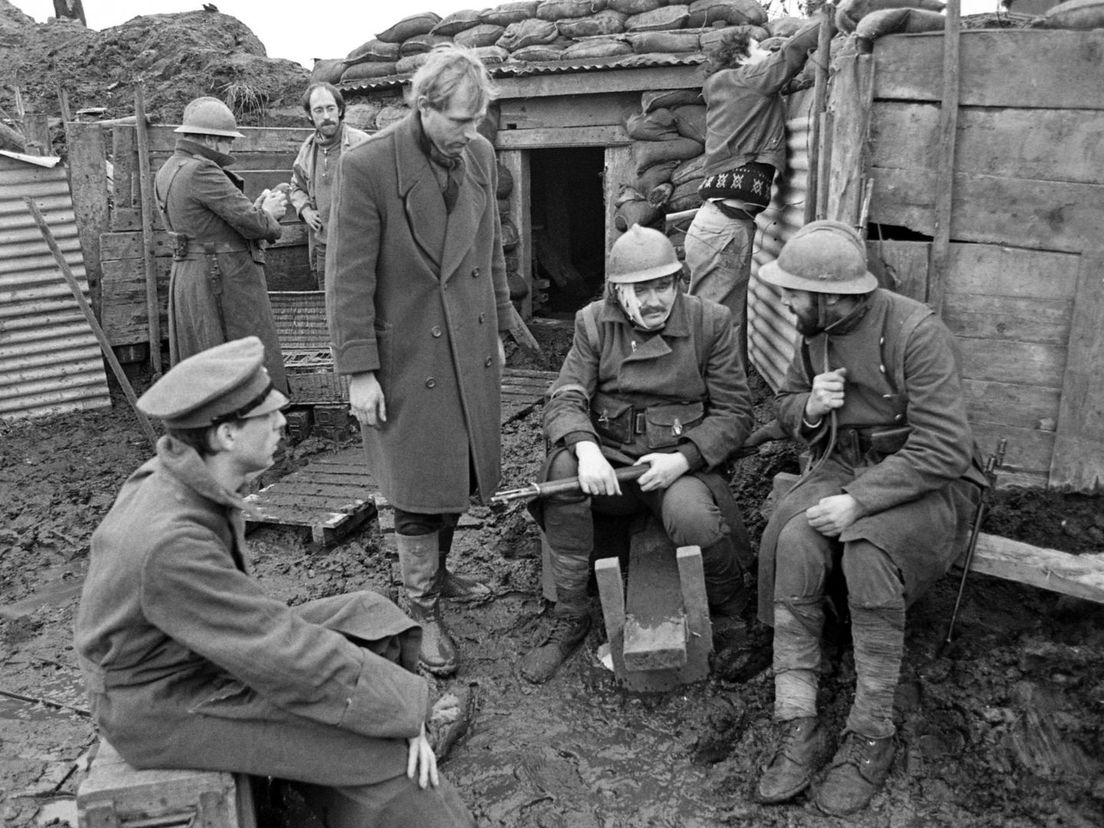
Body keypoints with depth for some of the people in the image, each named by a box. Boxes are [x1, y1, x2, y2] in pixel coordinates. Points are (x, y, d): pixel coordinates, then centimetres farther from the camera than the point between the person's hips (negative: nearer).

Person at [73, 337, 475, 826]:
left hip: (195, 655, 9)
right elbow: (291, 658, -30)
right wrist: (406, 710, -20)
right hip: (164, 711, -8)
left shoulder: (181, 481, -6)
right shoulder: (170, 543, -34)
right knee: (380, 749, -15)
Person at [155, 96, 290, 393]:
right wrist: (267, 214, 5)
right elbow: (252, 223, -18)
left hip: (186, 277, 10)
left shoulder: (167, 172, 14)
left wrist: (257, 208, 8)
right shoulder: (201, 171, -17)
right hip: (225, 279, -10)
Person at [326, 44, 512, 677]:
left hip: (472, 349, 6)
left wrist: (499, 330, 15)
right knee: (420, 487, 2)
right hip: (407, 357, -6)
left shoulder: (479, 154, 4)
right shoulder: (367, 167, -15)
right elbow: (349, 277, -13)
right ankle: (425, 613, 19)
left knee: (459, 477, 15)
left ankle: (436, 572, 39)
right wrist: (359, 371, -14)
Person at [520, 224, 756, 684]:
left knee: (691, 517, -34)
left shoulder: (711, 321, 0)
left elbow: (734, 411, 0)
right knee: (562, 467, -30)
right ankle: (569, 617, -14)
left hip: (681, 463, -2)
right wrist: (586, 449, -27)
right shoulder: (593, 323, 4)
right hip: (607, 460, 2)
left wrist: (682, 458, -17)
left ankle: (733, 609, 2)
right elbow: (564, 400, -4)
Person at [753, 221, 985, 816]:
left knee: (866, 549, -34)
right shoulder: (815, 333, 1)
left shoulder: (916, 331, -20)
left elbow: (942, 448, -23)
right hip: (842, 466, 5)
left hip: (927, 483, -5)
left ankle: (871, 737, -16)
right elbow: (785, 403, 17)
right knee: (793, 538, -25)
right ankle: (798, 729, -19)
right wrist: (810, 408, -8)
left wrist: (857, 501, -27)